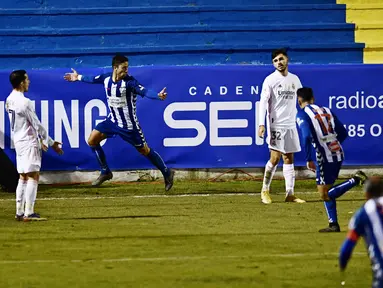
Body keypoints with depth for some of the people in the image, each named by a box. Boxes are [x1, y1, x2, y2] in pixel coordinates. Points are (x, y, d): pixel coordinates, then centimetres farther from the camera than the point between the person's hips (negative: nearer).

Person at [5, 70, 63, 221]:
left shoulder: (10, 100, 9)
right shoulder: (24, 102, -19)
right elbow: (36, 125, -14)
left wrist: (40, 139, 17)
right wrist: (51, 143, -5)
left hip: (19, 141, 9)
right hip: (29, 142, -9)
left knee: (23, 178, 12)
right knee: (33, 177, -7)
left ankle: (19, 212, 11)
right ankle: (28, 213, -10)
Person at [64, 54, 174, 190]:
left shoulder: (129, 82, -23)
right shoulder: (106, 78, -5)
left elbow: (144, 91, -38)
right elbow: (93, 79, 17)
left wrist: (158, 95, -57)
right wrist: (78, 78, 33)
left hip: (129, 124, -6)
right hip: (113, 120, 6)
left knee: (144, 150, 1)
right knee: (92, 140, 1)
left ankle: (167, 173, 19)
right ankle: (105, 172, 16)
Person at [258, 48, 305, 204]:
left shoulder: (294, 79, 11)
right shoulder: (270, 80, -5)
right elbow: (263, 102, -11)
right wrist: (261, 124, -21)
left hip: (291, 125, 5)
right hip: (276, 125, -5)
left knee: (289, 159, 5)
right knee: (275, 158, -10)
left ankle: (290, 194, 6)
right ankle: (265, 190, 4)